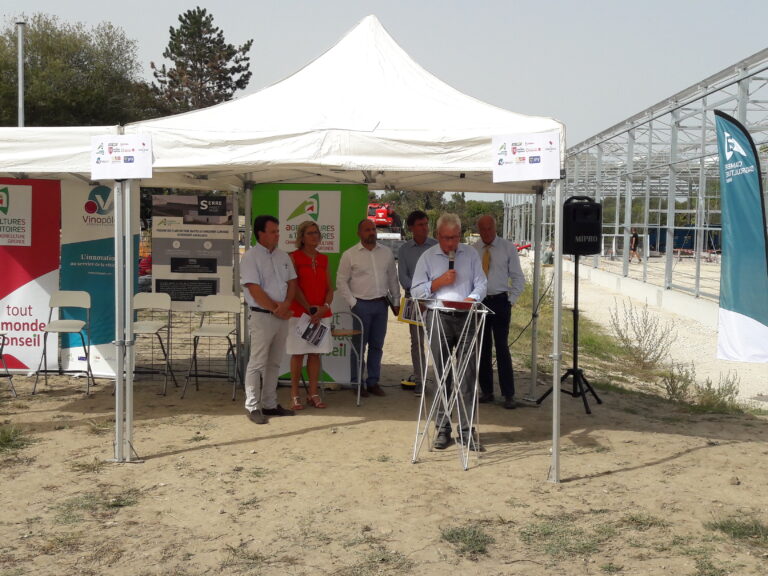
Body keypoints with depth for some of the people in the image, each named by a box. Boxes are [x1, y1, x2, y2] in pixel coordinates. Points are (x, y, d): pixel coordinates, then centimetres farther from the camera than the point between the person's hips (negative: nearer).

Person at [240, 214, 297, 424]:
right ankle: (253, 407, 2)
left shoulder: (283, 256, 13)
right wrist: (275, 309, -13)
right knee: (258, 363, -4)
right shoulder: (250, 257, -9)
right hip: (261, 315, -7)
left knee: (274, 362, 12)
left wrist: (286, 304, -7)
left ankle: (270, 404, 21)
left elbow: (292, 282, 11)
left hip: (282, 316, 7)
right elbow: (254, 289, -15)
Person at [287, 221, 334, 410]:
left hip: (322, 313, 4)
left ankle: (313, 394, 14)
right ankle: (295, 395, 7)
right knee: (298, 354, 0)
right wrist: (310, 309, -15)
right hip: (299, 312, -4)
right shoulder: (294, 257, -2)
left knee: (316, 353, 7)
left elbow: (329, 288, 10)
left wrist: (325, 306, -8)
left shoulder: (323, 259, 12)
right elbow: (294, 287, -9)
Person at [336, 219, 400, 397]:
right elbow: (341, 282, -2)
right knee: (359, 346, 1)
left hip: (381, 304, 4)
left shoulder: (386, 253, 9)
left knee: (377, 345, 9)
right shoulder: (350, 255, -2)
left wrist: (396, 301, 11)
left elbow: (393, 279, 15)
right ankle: (358, 384, 9)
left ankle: (373, 382, 17)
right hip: (361, 305, -4)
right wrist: (352, 303, -8)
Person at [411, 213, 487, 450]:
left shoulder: (471, 254, 12)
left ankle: (467, 429, 3)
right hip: (438, 318, 0)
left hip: (466, 318, 1)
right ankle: (442, 428, 11)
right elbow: (416, 290, 5)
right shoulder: (428, 257, 8)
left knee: (467, 374, -2)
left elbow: (481, 284, 8)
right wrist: (439, 282, -7)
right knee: (440, 374, 3)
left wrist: (470, 300, -11)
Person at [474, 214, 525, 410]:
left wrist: (510, 301, -5)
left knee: (502, 348, -8)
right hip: (477, 303, 3)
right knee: (482, 349, 7)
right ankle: (486, 391, 16)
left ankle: (508, 395, -3)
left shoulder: (508, 248, 0)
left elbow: (518, 278, 3)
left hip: (500, 302, -3)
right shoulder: (472, 250, 6)